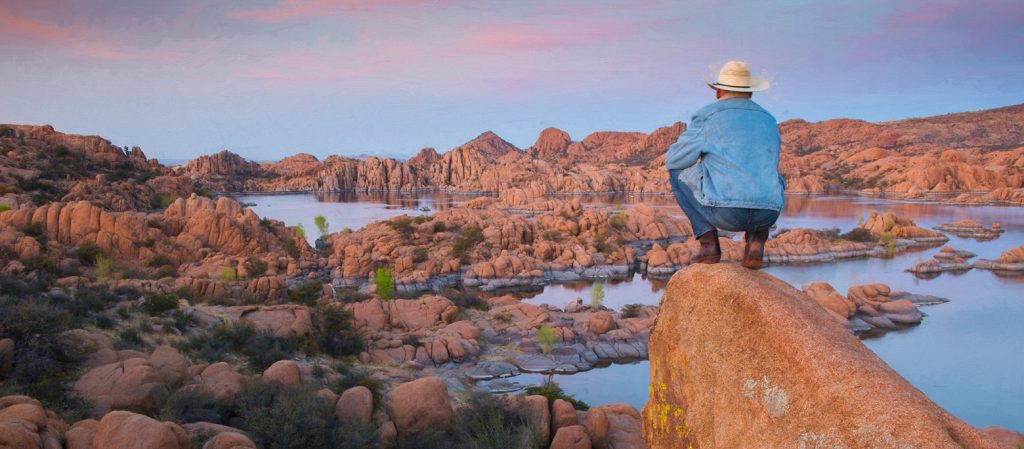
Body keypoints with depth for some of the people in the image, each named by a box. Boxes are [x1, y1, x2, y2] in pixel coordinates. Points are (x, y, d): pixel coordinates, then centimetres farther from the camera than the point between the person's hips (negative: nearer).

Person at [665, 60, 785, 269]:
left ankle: (709, 242, 8)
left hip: (724, 212, -4)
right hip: (767, 215, 4)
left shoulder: (708, 115, 7)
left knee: (678, 172, 20)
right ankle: (756, 239, 12)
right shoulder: (769, 120, 22)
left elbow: (673, 160, 12)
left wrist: (698, 162, 36)